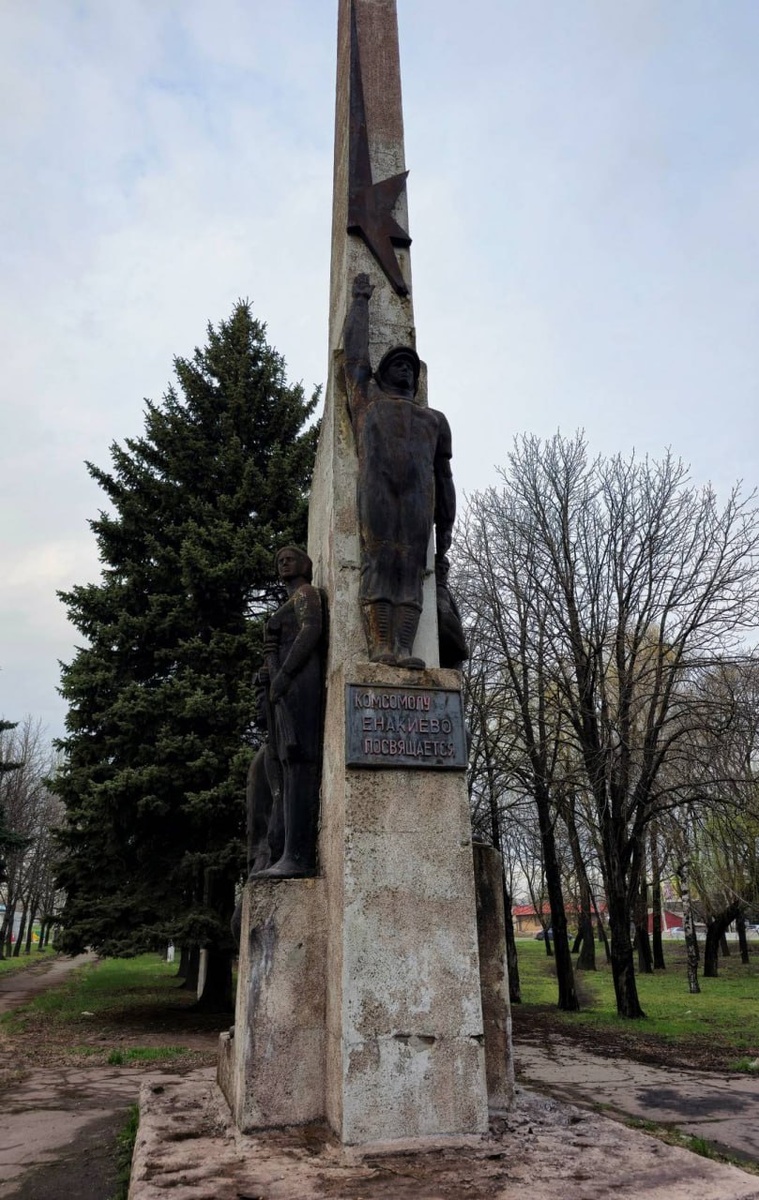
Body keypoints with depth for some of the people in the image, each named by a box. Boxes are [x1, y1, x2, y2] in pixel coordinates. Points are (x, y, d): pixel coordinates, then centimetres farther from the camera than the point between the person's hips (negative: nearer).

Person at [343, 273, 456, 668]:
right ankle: (379, 646, -20)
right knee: (378, 564, -14)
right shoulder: (367, 396, 27)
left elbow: (444, 476, 24)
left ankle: (403, 649, -18)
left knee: (412, 570, -10)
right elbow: (354, 347, 28)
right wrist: (360, 299, 38)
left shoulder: (433, 419, 30)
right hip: (376, 488, -2)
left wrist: (446, 526, 16)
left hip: (418, 496, 2)